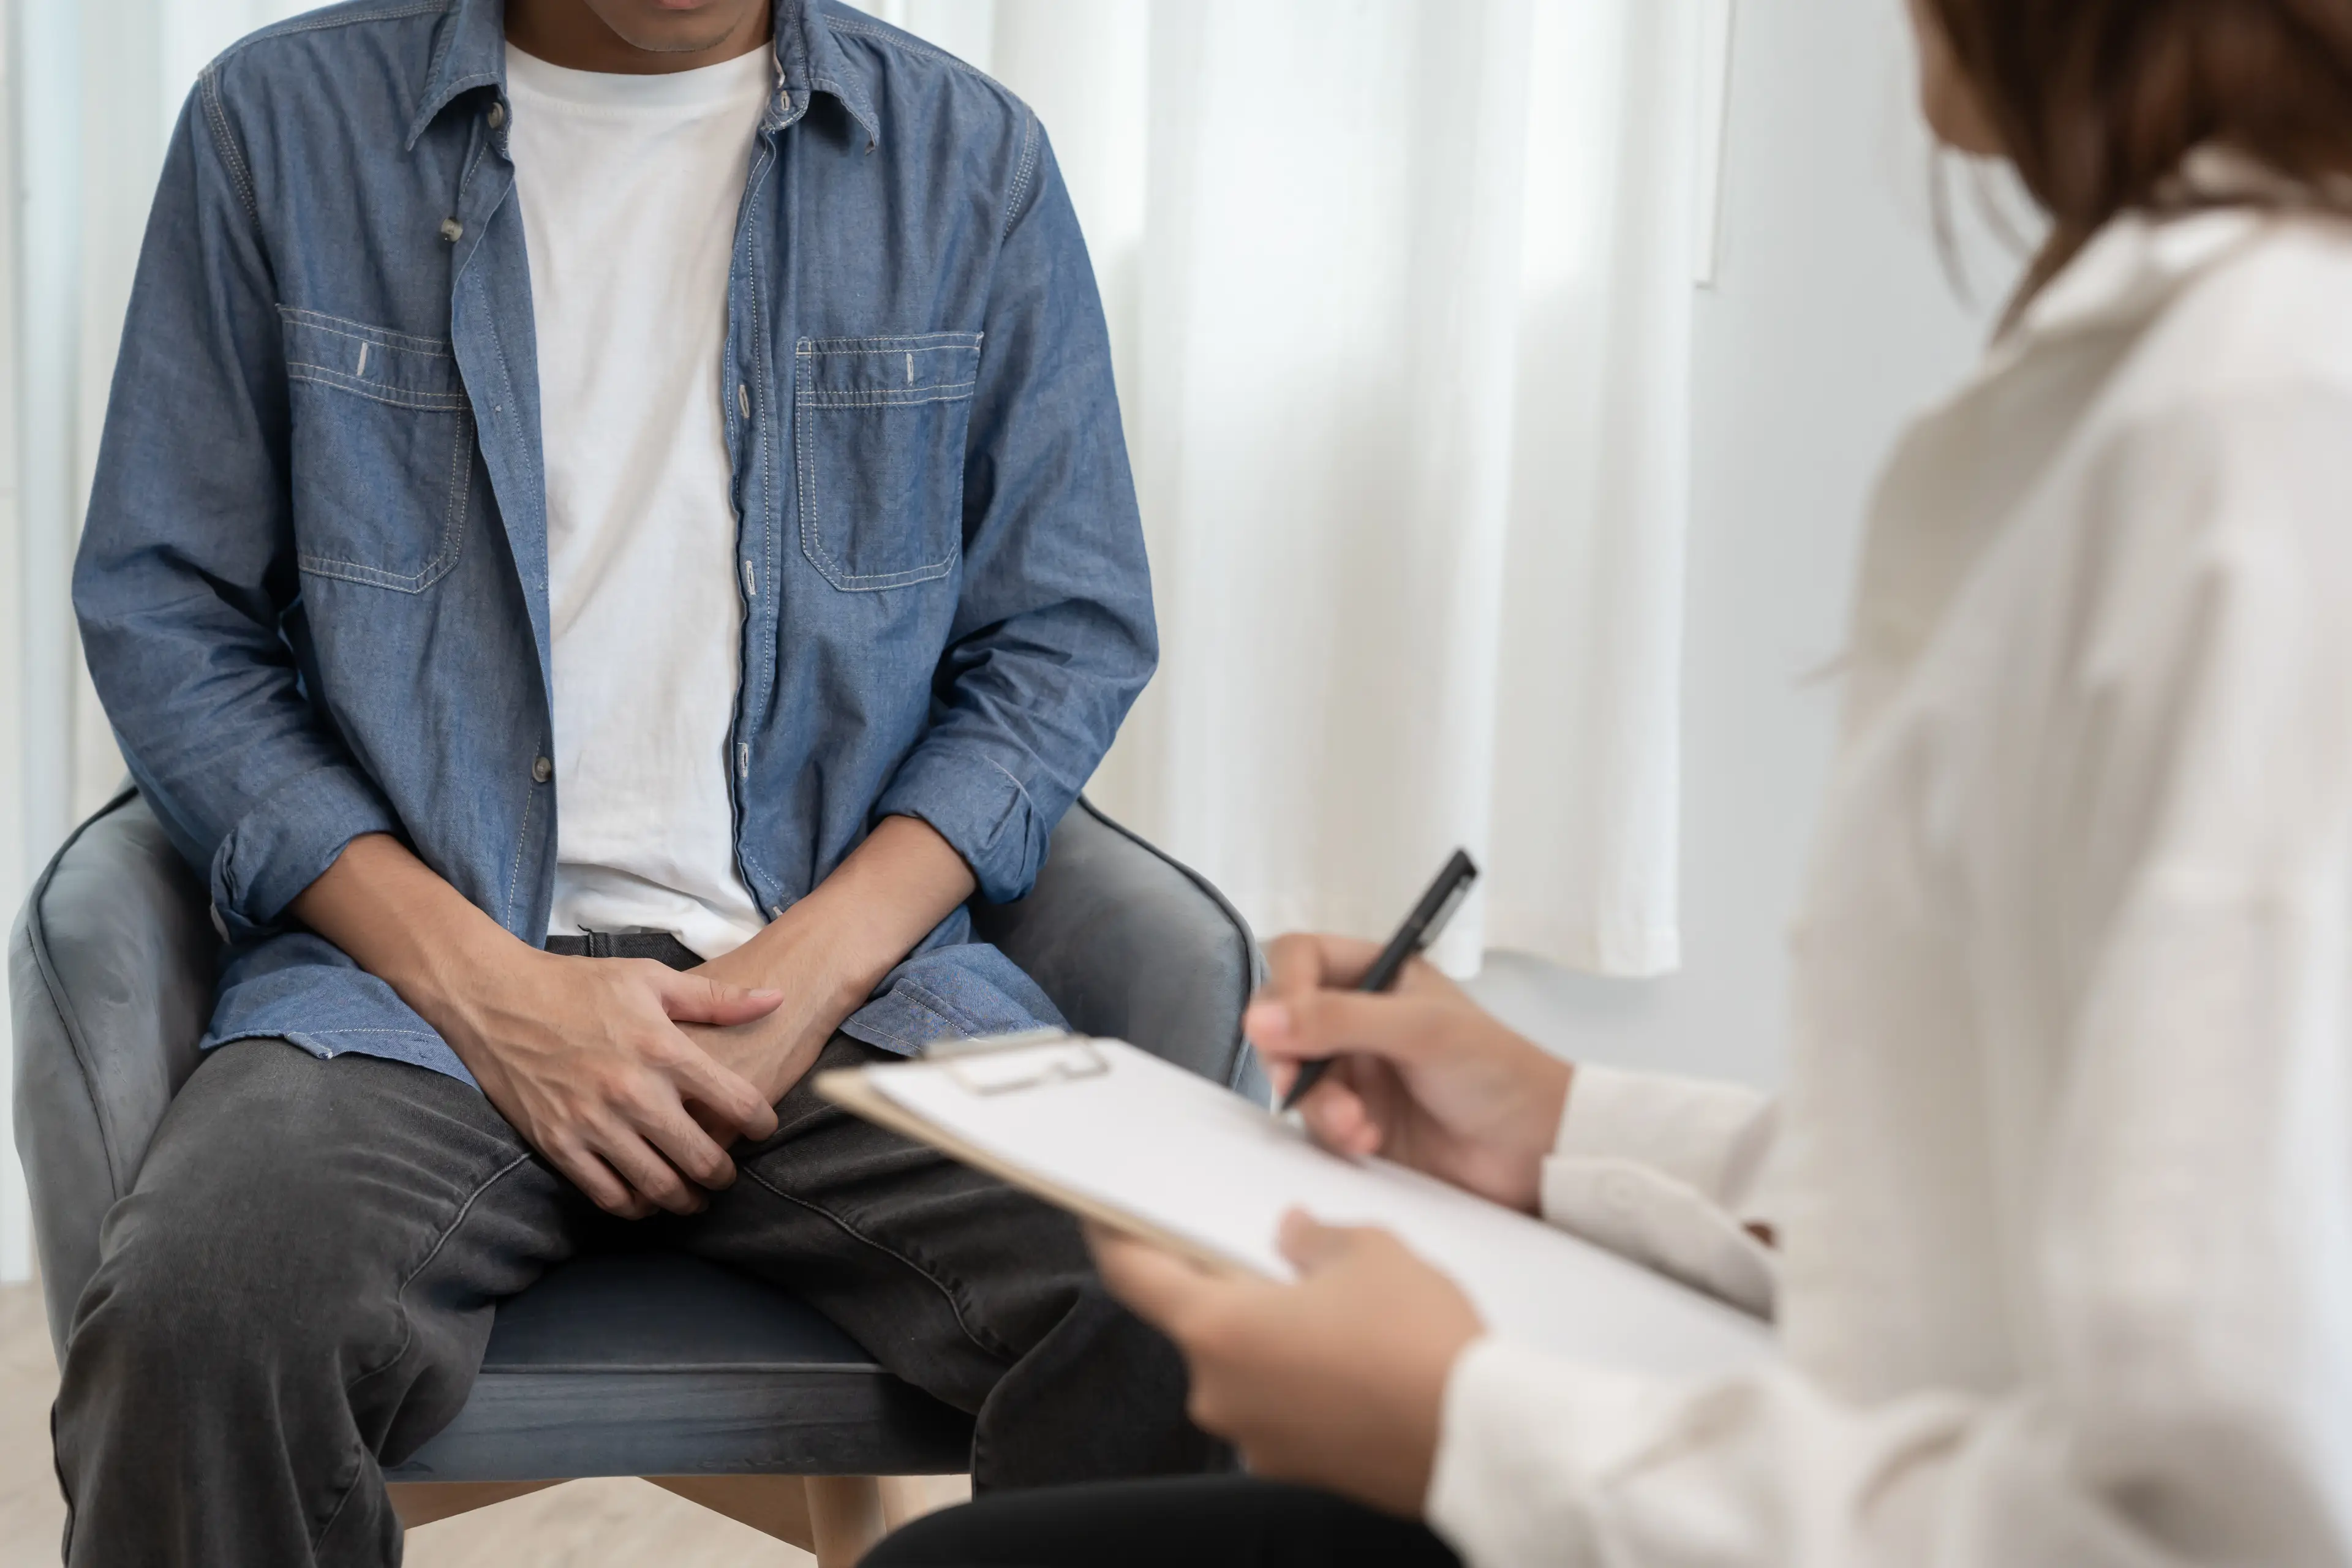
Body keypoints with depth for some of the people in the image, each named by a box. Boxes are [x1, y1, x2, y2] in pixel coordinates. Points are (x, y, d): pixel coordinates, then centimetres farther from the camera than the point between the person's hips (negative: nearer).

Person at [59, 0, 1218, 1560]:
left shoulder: (970, 156, 8)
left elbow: (1066, 633, 10)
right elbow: (164, 619, 4)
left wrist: (818, 961, -7)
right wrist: (481, 981, -9)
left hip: (848, 967, 1)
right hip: (415, 962, 0)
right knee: (196, 1319, -32)